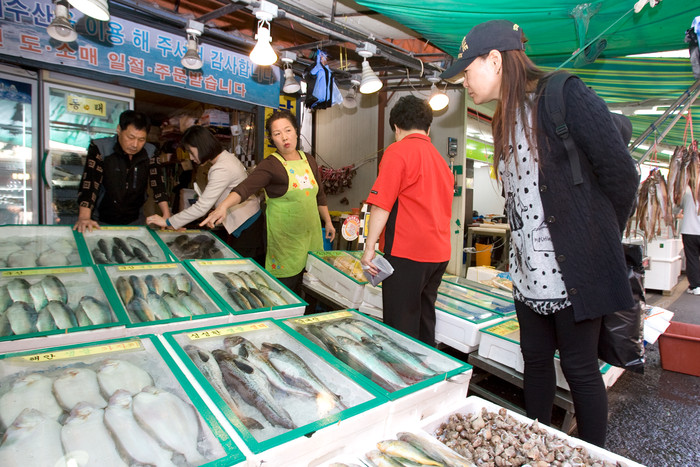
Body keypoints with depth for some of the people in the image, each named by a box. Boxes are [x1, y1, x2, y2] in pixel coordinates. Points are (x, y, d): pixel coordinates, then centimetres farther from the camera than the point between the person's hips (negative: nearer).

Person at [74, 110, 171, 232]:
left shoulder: (149, 152, -2)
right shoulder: (100, 148, -11)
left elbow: (158, 183, -6)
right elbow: (89, 183, -18)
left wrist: (167, 216, -17)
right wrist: (84, 217, -30)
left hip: (135, 221, 2)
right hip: (101, 221, -2)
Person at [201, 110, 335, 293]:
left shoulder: (309, 161, 9)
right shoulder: (270, 165, -11)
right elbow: (245, 187, -26)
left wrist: (328, 222, 22)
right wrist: (223, 206, -43)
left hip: (310, 234, 6)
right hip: (285, 237, -5)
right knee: (285, 287, -3)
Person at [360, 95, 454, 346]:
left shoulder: (398, 151, -6)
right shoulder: (440, 159, 17)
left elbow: (382, 204, -14)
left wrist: (369, 248, -12)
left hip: (407, 252, -8)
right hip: (439, 252, 8)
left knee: (400, 328, -1)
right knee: (424, 322, 17)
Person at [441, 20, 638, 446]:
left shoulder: (563, 93, -10)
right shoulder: (504, 120, 14)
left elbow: (621, 172, -10)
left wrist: (598, 240, -1)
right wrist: (521, 247, 9)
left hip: (574, 267, -7)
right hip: (529, 268, 7)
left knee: (580, 367, 6)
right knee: (535, 359, 17)